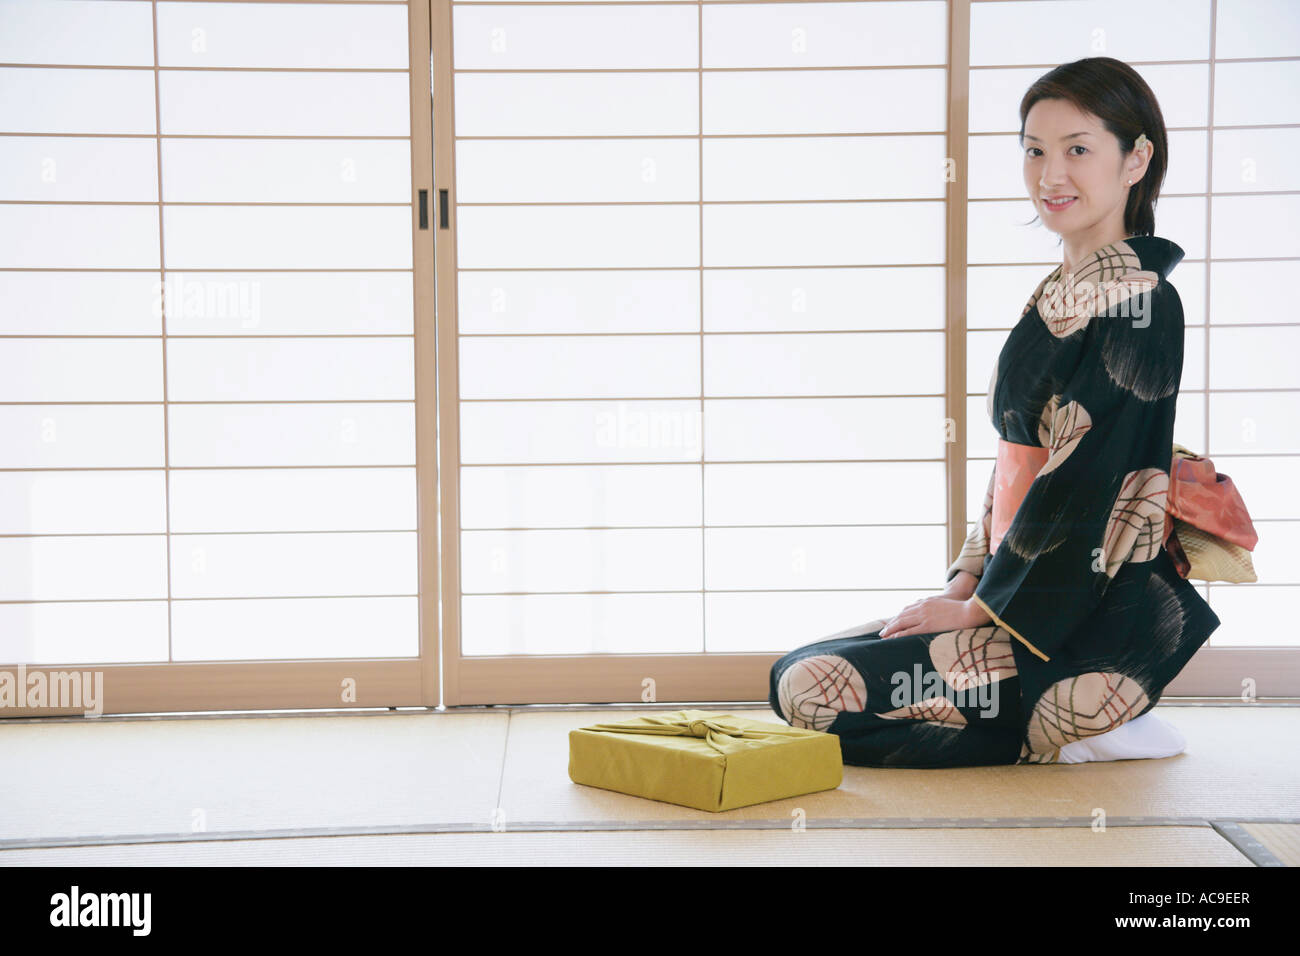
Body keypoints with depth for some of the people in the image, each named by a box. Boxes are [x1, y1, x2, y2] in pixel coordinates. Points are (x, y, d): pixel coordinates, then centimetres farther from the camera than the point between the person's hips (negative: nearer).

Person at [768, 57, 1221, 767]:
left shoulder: (1136, 300, -15)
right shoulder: (1062, 292, 15)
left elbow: (1087, 483, -19)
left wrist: (980, 606, -14)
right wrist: (968, 579, 7)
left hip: (1093, 615, -10)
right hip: (1023, 589, 10)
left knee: (812, 691, -17)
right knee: (796, 673, 9)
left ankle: (1078, 731, -7)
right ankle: (1077, 714, 8)